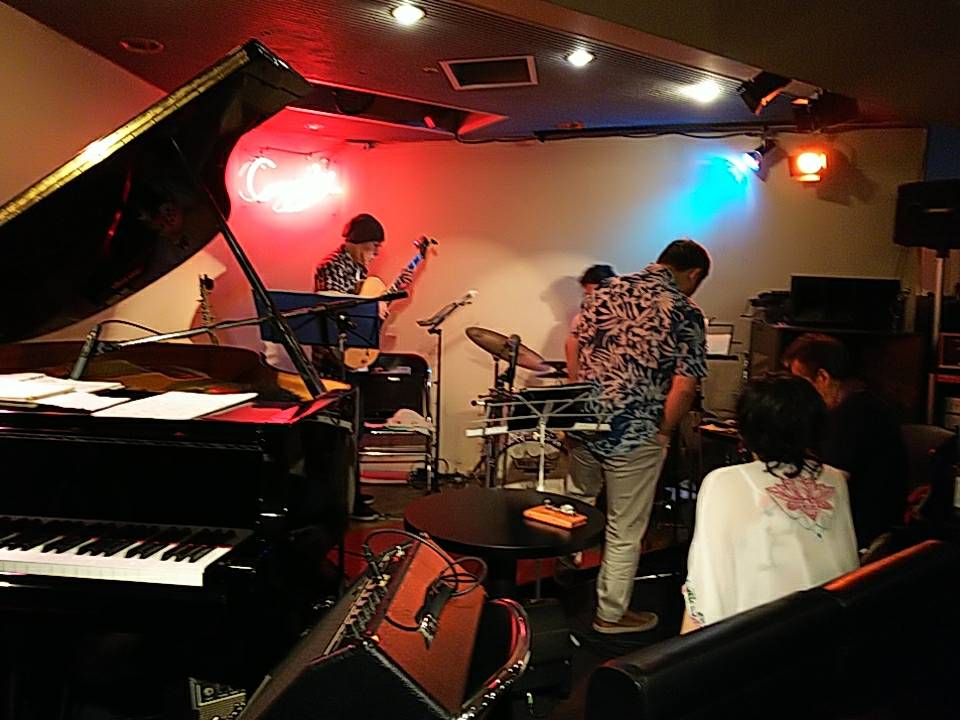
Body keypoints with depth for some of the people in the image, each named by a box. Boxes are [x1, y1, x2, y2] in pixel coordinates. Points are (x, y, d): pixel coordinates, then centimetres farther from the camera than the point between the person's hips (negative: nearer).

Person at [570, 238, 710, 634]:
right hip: (635, 437, -5)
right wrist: (664, 432, -2)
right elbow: (684, 387, -17)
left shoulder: (605, 289, 4)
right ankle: (611, 614, 28)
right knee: (624, 531, 13)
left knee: (577, 504, 28)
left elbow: (573, 345, 11)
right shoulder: (686, 313, -10)